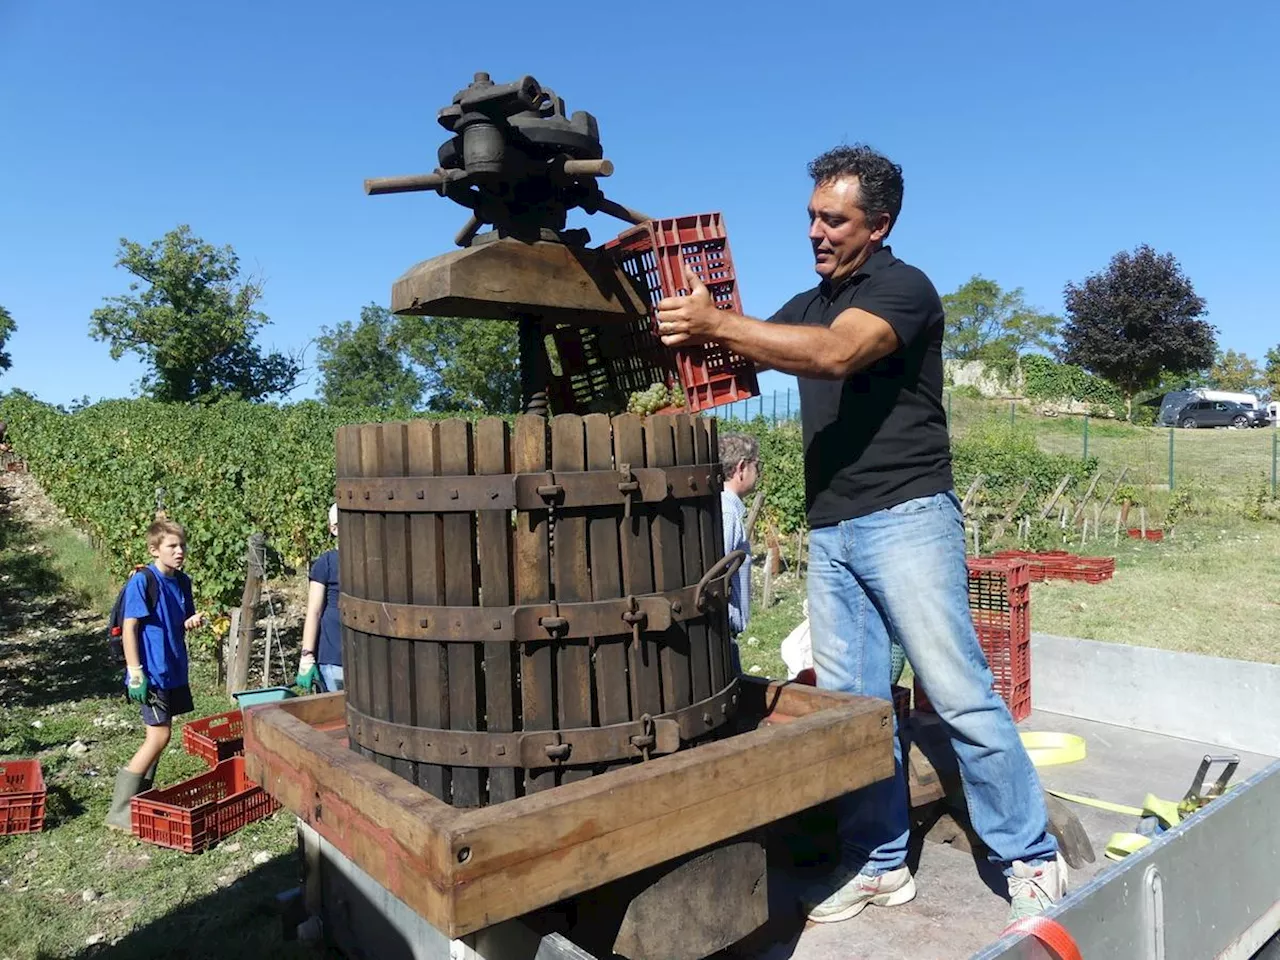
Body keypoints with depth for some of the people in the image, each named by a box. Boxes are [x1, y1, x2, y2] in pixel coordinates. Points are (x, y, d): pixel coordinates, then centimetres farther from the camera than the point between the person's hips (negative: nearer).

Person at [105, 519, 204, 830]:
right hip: (152, 673, -8)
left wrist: (192, 622, -6)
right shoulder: (142, 581, -15)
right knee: (159, 737, -8)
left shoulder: (182, 581, 7)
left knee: (158, 736, 14)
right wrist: (135, 674, -18)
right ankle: (120, 811, 2)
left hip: (174, 671, 8)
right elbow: (130, 628, -16)